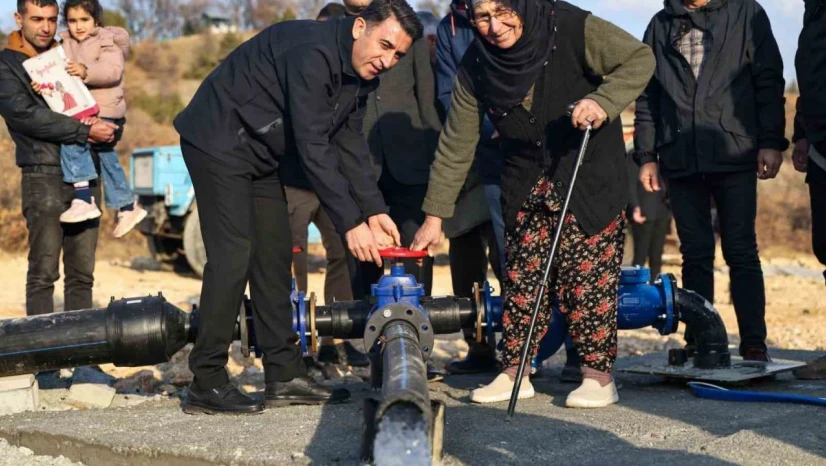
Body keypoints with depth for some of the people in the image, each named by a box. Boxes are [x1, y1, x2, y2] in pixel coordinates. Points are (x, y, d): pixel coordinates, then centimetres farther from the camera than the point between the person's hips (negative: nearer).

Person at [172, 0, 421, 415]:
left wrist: (374, 210, -6)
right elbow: (313, 147, -30)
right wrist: (350, 223, -29)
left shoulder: (361, 74, 2)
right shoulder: (311, 53, -28)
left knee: (274, 256, 7)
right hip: (218, 142, -10)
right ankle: (206, 384, -10)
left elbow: (350, 145, 5)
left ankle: (284, 376, 12)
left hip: (260, 156, 10)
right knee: (232, 256, -15)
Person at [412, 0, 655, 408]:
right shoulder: (475, 66, -9)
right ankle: (513, 373, 10)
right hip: (526, 186, 4)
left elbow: (639, 58, -15)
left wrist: (603, 102, -33)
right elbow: (455, 145, -4)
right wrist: (435, 214, -4)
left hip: (590, 177, -4)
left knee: (587, 273, -8)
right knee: (522, 275, 2)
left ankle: (598, 375, 0)